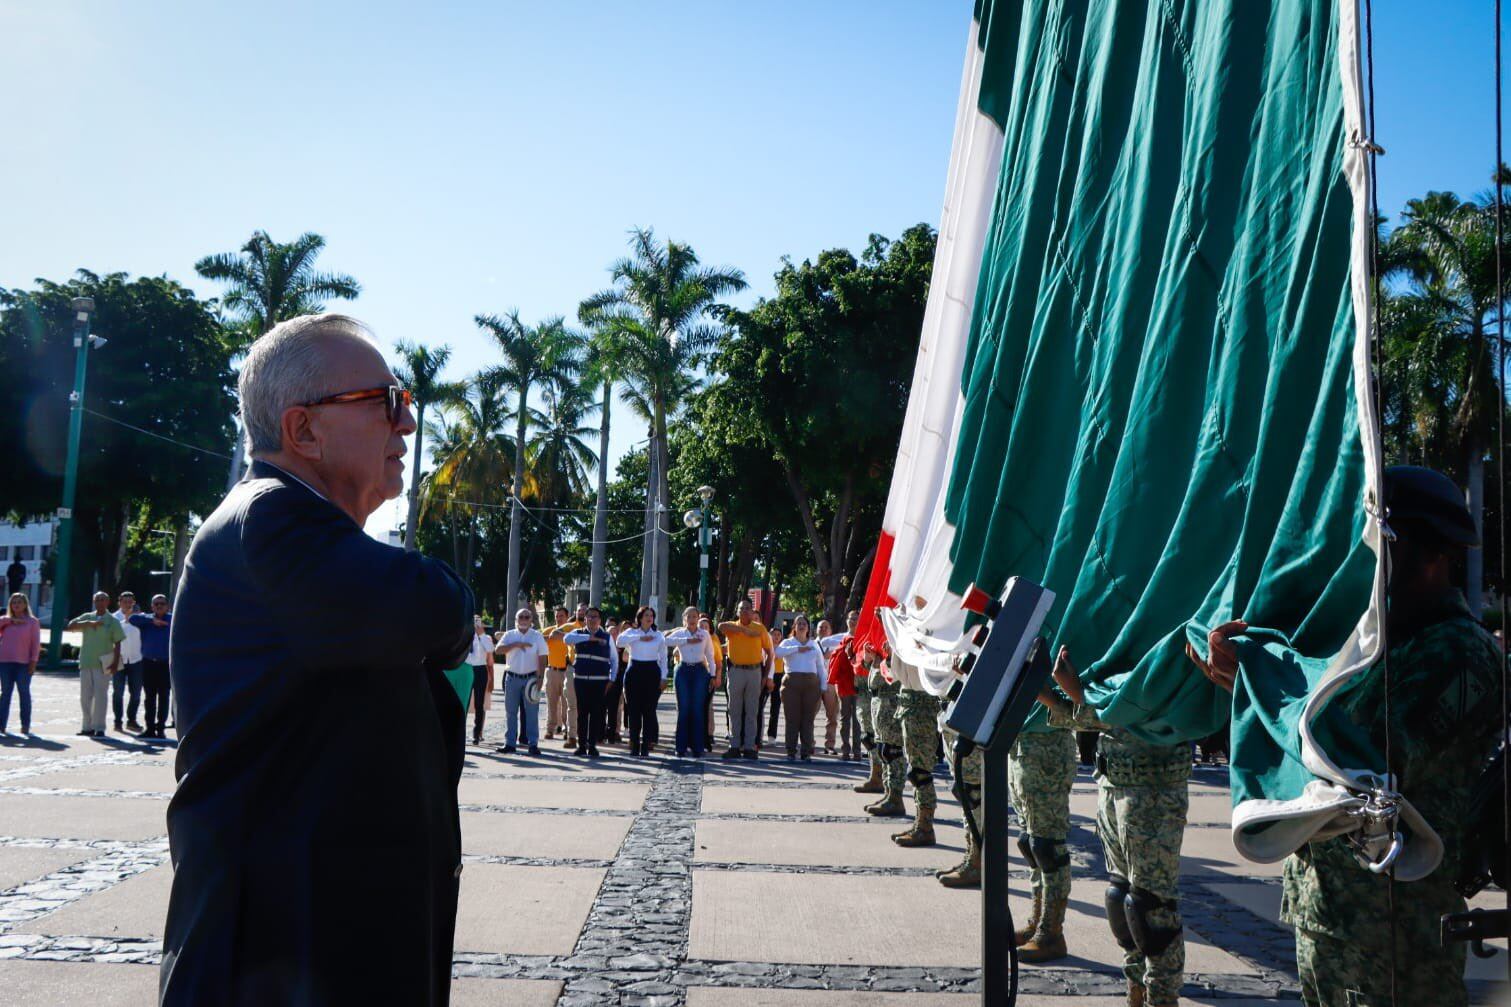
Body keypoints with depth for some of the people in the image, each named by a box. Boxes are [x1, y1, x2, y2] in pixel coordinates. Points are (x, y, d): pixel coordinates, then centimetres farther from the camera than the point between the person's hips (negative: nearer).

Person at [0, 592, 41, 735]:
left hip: (23, 663, -3)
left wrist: (33, 662, -7)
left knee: (24, 692, 0)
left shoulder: (32, 621, 6)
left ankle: (26, 725, 4)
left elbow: (36, 643, 0)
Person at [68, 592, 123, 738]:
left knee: (100, 696, -6)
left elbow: (117, 643, -1)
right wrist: (89, 623, -14)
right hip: (86, 662, 4)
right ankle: (88, 727, 17)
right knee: (85, 696, 8)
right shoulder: (87, 617, 11)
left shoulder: (112, 621, 1)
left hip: (102, 664, -4)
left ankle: (99, 728, -2)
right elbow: (70, 625, -2)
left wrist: (115, 662, -9)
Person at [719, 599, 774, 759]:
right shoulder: (732, 627, 5)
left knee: (752, 711, 3)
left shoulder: (760, 628, 6)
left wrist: (766, 675, 3)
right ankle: (735, 746, 9)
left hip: (755, 671, 0)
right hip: (735, 671, 0)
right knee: (735, 710, 4)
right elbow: (721, 626, -20)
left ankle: (749, 747, 7)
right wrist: (745, 630, -19)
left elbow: (769, 653, 10)